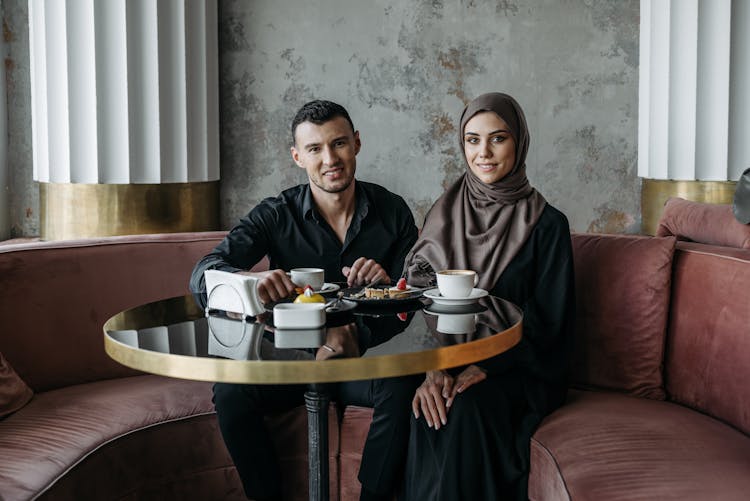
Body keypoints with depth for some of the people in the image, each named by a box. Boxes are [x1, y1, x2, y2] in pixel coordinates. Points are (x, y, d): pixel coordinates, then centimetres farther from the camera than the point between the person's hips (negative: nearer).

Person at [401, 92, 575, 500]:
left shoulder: (547, 224, -2)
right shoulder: (444, 214, 8)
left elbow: (545, 321, -6)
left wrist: (485, 367, -20)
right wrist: (432, 368, -17)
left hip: (516, 368, -2)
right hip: (447, 356, 2)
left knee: (469, 406, -32)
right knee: (430, 408, -29)